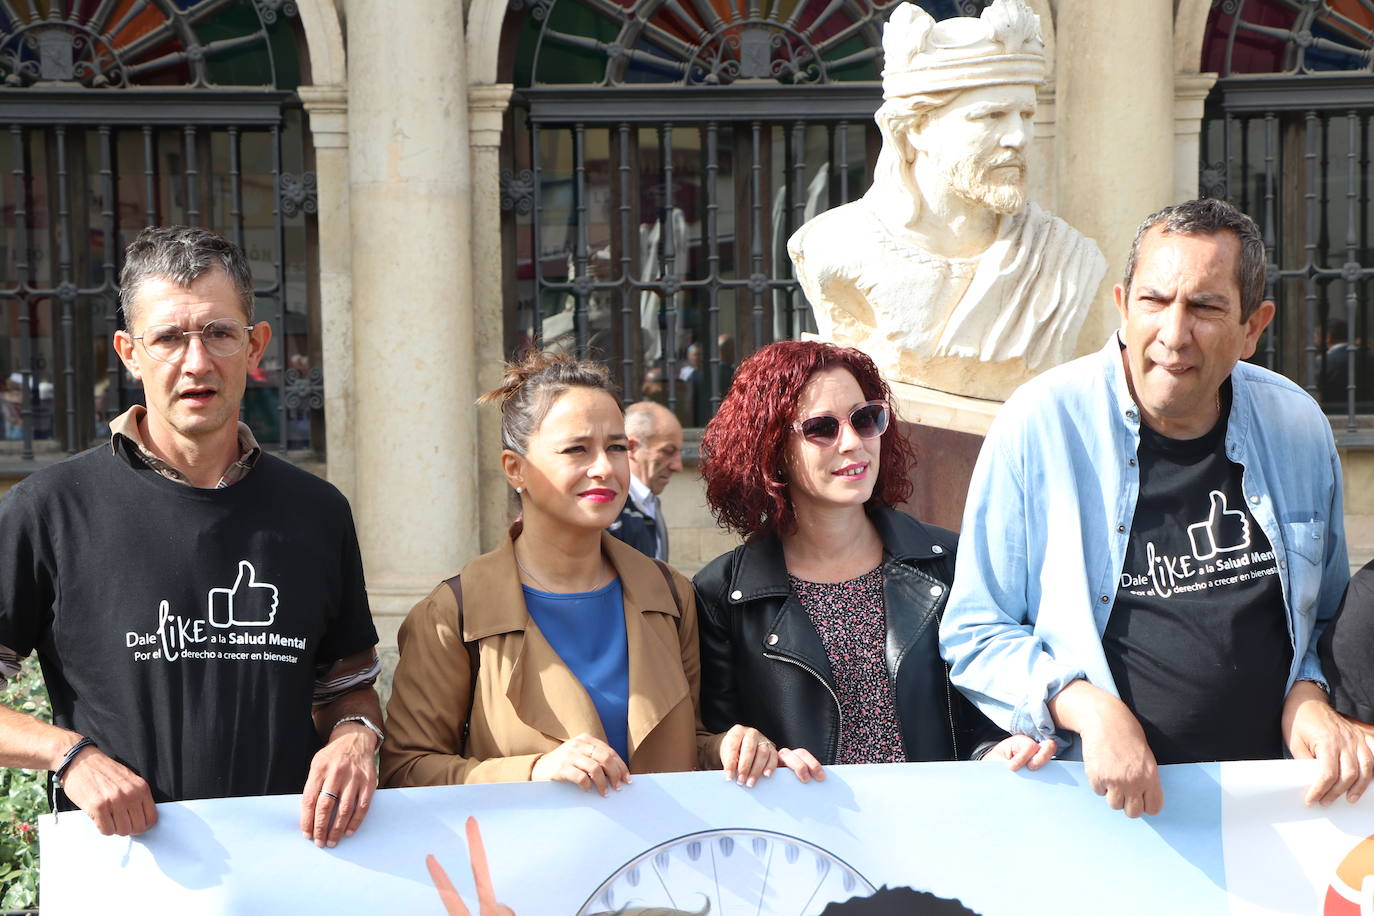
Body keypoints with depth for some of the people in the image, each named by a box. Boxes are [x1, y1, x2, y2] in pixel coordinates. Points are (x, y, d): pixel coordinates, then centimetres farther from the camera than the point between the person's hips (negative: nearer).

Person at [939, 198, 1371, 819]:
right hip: (1099, 800, -2)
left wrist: (1308, 693, 1)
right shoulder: (1038, 426, -6)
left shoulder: (1297, 426, 6)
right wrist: (1084, 704, -16)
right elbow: (973, 636, 0)